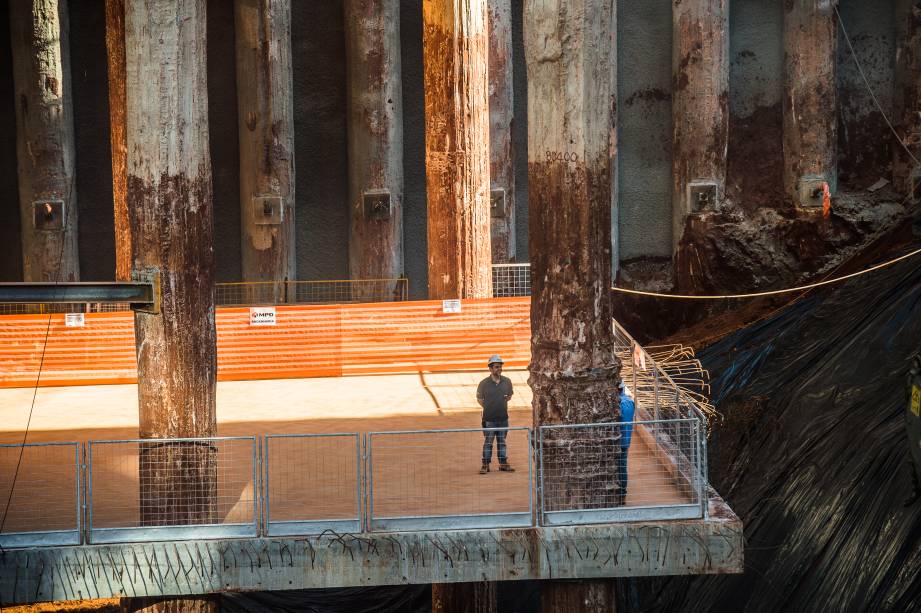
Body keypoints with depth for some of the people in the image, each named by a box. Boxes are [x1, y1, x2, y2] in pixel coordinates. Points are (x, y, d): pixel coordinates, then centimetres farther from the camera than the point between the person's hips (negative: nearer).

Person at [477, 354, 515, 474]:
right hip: (489, 419, -3)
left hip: (503, 418, 3)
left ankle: (503, 464, 19)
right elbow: (479, 399, 7)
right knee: (488, 442, 1)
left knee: (502, 441, 11)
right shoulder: (484, 383, -7)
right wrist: (489, 407, 4)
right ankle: (485, 465, 8)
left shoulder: (507, 381, 2)